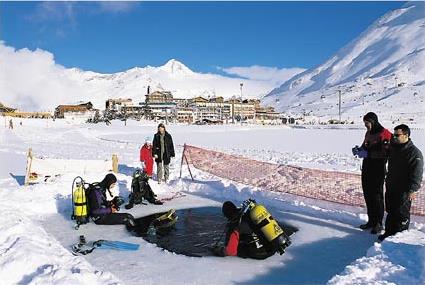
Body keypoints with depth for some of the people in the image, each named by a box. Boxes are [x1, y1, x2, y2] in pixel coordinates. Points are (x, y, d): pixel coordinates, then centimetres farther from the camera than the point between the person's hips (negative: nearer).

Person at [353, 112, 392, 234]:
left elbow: (385, 153, -22)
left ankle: (378, 223, 10)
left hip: (378, 170, -8)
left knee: (377, 195, -1)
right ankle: (371, 221, 24)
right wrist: (359, 150, 3)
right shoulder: (368, 133, 14)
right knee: (367, 195, 12)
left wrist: (368, 154, -24)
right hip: (366, 169, 8)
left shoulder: (384, 134, -13)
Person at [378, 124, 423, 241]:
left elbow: (417, 174, -17)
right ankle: (389, 232, 27)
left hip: (404, 190, -8)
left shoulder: (414, 153, -15)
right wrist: (388, 182, 20)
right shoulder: (393, 148, 10)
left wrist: (413, 190, -20)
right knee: (390, 212, 16)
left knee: (402, 214, 2)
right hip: (391, 188, 8)